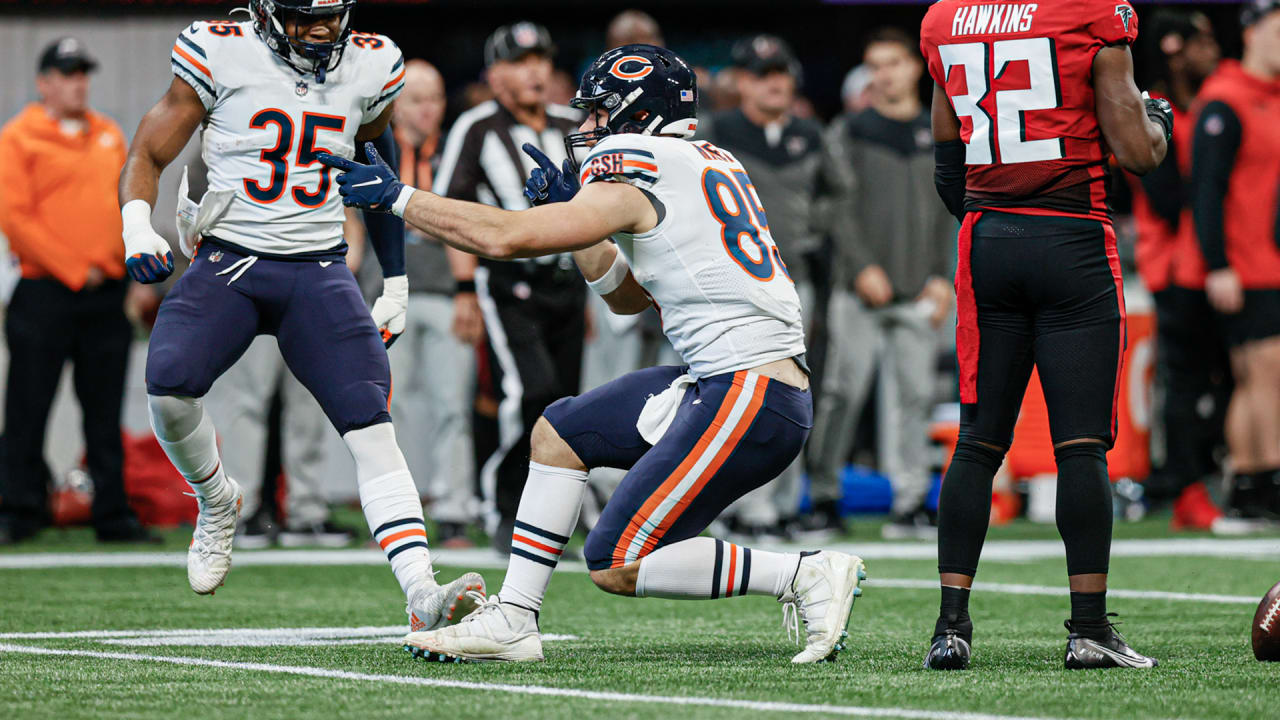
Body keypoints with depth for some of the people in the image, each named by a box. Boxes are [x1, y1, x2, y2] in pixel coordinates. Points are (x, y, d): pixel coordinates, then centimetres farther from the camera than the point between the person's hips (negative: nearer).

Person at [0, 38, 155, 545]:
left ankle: (113, 516, 10)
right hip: (45, 294, -5)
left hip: (106, 294, 5)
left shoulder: (109, 135, 16)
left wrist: (124, 267, 8)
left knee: (105, 413, 7)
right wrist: (74, 270, -11)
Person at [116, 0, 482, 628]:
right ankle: (216, 503, 6)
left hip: (319, 271, 2)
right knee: (168, 384, -27)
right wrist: (138, 229, -18)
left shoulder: (368, 67, 5)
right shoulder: (222, 55, -4)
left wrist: (396, 286, 22)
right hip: (228, 262, -1)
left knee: (373, 430, -17)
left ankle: (422, 597, -24)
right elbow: (147, 156, 3)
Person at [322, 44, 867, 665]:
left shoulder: (636, 177, -10)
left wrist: (395, 196, -2)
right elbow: (629, 296, 26)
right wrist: (571, 208, 17)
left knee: (616, 566, -5)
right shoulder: (712, 167, 18)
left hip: (749, 402, -10)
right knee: (559, 432, 16)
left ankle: (807, 576, -6)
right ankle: (510, 622, 16)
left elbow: (504, 237, -12)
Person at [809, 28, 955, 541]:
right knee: (845, 391, -6)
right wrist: (862, 266, -14)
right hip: (862, 289, -3)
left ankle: (909, 502, 5)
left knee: (915, 393, 1)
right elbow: (840, 207, -4)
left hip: (918, 293, 3)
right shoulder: (850, 132, 3)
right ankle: (823, 493, 1)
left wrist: (942, 276, 4)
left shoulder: (938, 136, 14)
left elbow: (947, 211, 14)